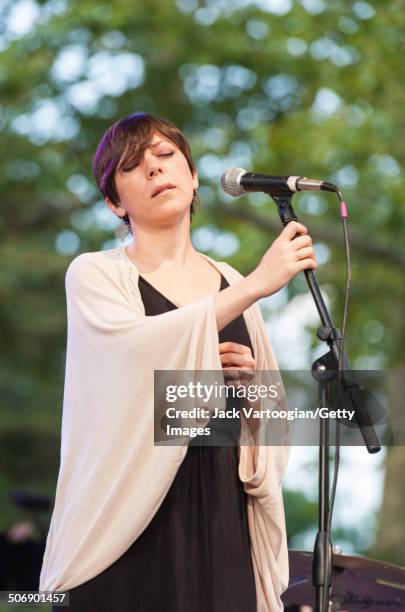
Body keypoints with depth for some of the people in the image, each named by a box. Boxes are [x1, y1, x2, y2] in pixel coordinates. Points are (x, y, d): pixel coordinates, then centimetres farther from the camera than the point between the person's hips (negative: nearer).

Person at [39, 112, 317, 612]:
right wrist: (255, 286, -25)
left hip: (221, 515, 4)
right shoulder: (95, 274, -2)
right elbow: (138, 347, -24)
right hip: (132, 513, -4)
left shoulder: (233, 285, 11)